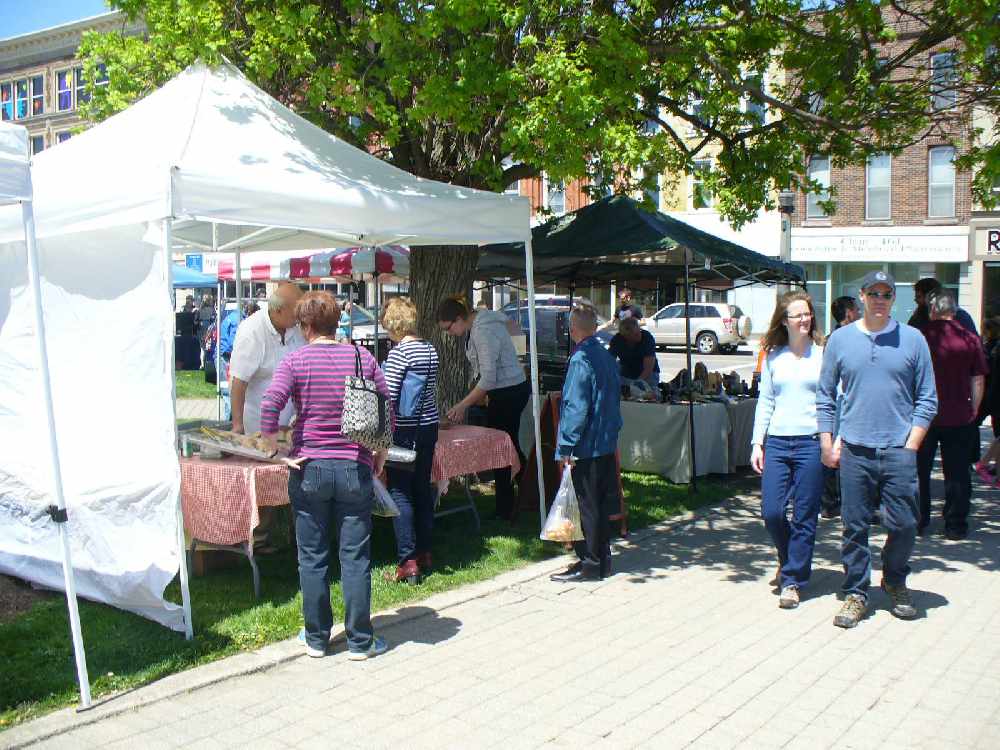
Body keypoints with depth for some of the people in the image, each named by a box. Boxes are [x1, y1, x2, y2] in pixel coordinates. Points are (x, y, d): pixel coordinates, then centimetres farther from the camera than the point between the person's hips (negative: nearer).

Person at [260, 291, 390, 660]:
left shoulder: (295, 361, -4)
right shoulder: (363, 357, 2)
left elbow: (269, 406, -18)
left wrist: (272, 444, -3)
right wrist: (379, 456, 14)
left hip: (310, 469, -1)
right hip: (355, 468, 1)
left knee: (312, 557, 11)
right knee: (355, 558, 7)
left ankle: (316, 638, 22)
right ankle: (360, 641, 14)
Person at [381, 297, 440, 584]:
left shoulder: (399, 352, -15)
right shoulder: (430, 349, 8)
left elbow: (388, 396, -17)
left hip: (406, 431, -8)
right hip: (429, 426, 8)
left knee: (400, 493, -2)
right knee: (423, 489, 15)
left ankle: (408, 562, -3)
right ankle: (424, 552, 25)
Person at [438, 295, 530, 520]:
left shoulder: (483, 332, -23)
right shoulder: (477, 326, 8)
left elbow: (488, 378, -25)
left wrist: (462, 405, -20)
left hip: (509, 393, -10)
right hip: (513, 390, 10)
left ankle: (504, 510, 5)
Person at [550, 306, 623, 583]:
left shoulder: (581, 360, -17)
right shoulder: (607, 357, 9)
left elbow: (576, 408, -21)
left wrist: (565, 447, -17)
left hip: (587, 446, -8)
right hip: (608, 443, 8)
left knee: (588, 506, 0)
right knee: (602, 504, 15)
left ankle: (590, 564, 8)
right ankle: (602, 558, 24)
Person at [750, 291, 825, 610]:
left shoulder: (823, 354, 2)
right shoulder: (773, 357, 10)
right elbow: (765, 401, 12)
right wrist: (757, 443, 6)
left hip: (811, 442, -3)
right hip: (777, 442, 3)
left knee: (804, 515, 1)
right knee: (771, 512, -1)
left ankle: (792, 581, 13)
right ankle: (793, 561, 27)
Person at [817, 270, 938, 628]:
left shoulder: (912, 340, 5)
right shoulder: (840, 339, 7)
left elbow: (927, 399, 7)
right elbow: (825, 396, 10)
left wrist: (911, 445, -2)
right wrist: (827, 444, 4)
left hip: (899, 451, 0)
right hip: (854, 450, 0)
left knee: (904, 524, 3)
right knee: (855, 526, 4)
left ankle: (895, 582, 28)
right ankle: (856, 593, 17)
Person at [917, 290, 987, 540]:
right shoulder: (970, 339, -4)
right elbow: (978, 380, 0)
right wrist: (973, 410, 11)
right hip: (960, 417, 1)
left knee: (918, 472, 12)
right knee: (957, 474, 10)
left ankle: (918, 522, 17)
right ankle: (955, 525, 14)